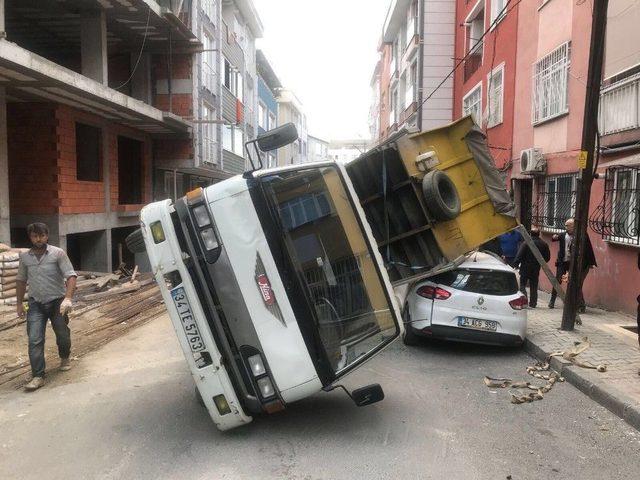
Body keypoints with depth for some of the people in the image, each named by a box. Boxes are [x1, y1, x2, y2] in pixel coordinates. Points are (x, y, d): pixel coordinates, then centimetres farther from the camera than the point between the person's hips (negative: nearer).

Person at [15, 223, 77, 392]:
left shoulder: (58, 253, -11)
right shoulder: (25, 257, 2)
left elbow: (71, 276, -16)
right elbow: (21, 281, 14)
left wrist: (68, 298, -28)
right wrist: (19, 304, 14)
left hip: (57, 302, -2)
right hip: (36, 304, 2)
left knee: (63, 335, 11)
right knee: (34, 340, -7)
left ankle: (64, 358, 41)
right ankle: (38, 376, -2)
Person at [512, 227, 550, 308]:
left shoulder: (526, 243, -12)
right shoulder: (544, 244, 3)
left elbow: (519, 255, -18)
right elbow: (547, 257, 9)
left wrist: (515, 264, -15)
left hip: (525, 268, -4)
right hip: (536, 268, 4)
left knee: (522, 284, 2)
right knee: (534, 286, 13)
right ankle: (533, 303, 16)